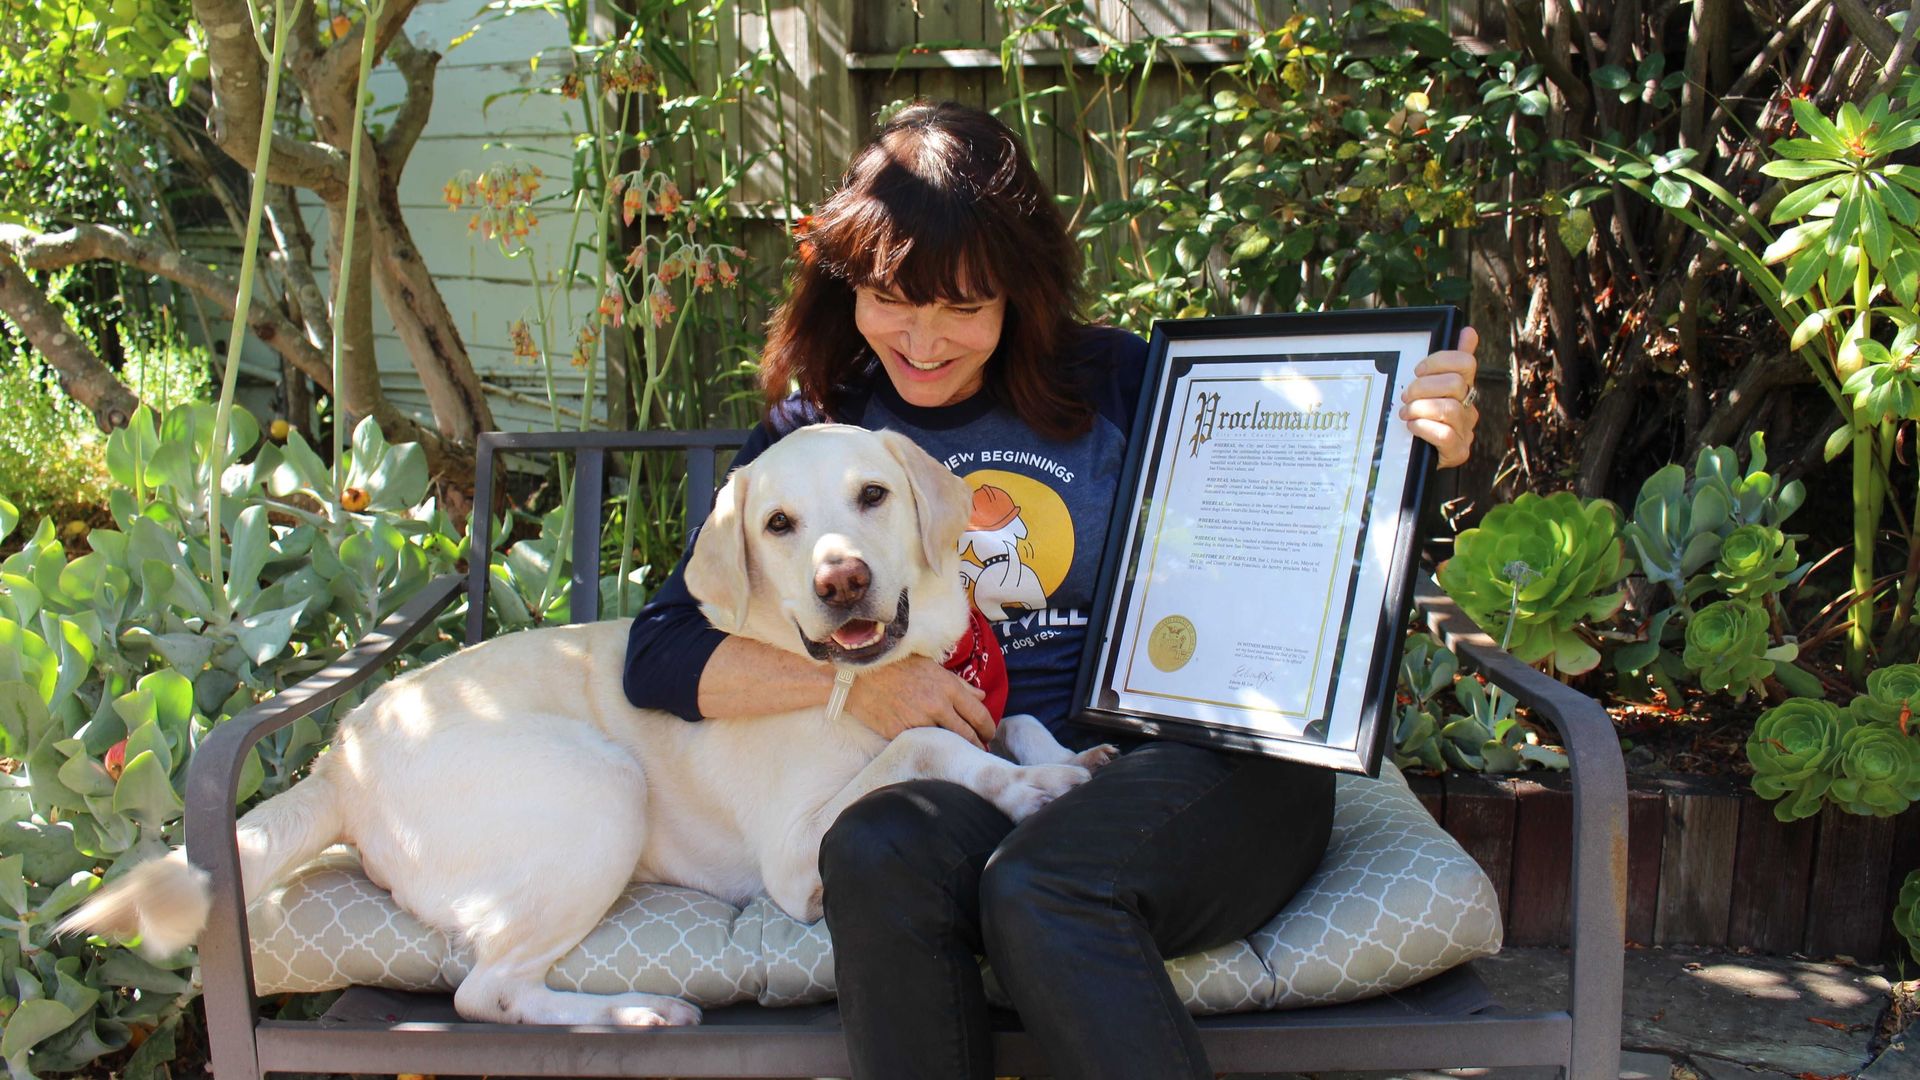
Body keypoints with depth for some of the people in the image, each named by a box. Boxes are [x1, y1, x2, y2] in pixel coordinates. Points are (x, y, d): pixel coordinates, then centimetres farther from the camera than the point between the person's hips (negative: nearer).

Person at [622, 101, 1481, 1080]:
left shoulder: (1115, 384, 5)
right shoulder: (816, 435, 10)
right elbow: (660, 656, 4)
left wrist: (1423, 452, -12)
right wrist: (853, 679, -11)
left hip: (1197, 761, -2)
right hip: (975, 786, 2)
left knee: (1039, 889, -33)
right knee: (875, 852, -31)